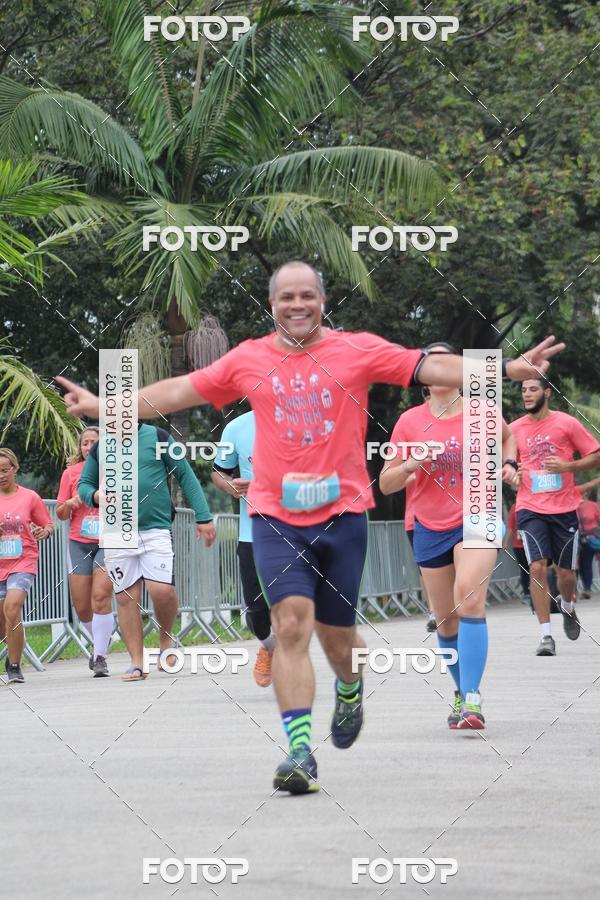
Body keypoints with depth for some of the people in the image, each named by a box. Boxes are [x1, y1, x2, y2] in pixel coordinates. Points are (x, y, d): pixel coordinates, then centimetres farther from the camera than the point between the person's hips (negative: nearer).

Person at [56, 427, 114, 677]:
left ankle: (100, 656, -12)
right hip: (79, 544, 3)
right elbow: (61, 514, 11)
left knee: (101, 596, -18)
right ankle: (101, 641, 30)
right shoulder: (71, 473, 7)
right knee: (82, 606, 2)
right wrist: (70, 503, -10)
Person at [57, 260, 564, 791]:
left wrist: (508, 369, -15)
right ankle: (300, 753, -17)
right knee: (291, 625, -15)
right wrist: (101, 406, 8)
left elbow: (433, 369, -4)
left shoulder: (358, 350, 1)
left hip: (343, 513, 0)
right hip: (276, 517, 0)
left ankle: (349, 688, 45)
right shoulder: (248, 360, 6)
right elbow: (179, 392, 11)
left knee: (337, 639, 8)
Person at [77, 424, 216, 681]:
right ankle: (136, 662, 8)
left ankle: (166, 638, 12)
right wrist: (95, 495, -6)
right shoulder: (101, 447, 10)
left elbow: (185, 475, 5)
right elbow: (84, 484, 19)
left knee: (162, 590, -16)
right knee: (126, 598, 0)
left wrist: (203, 517, 1)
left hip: (156, 529, -2)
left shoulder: (157, 437, 3)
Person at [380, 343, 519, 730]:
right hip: (431, 528, 3)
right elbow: (386, 483, 3)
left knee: (469, 597, -26)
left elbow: (507, 437, 22)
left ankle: (472, 699, -30)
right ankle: (462, 691, 31)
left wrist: (509, 464, 2)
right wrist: (410, 466, -17)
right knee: (446, 621, 8)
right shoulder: (410, 421, 0)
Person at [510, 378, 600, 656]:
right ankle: (546, 636, -12)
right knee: (537, 567, -15)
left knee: (566, 573, 7)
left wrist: (567, 466, -15)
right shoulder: (514, 429, 5)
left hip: (564, 508, -1)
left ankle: (567, 607, 42)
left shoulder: (567, 423, -3)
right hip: (530, 509, 1)